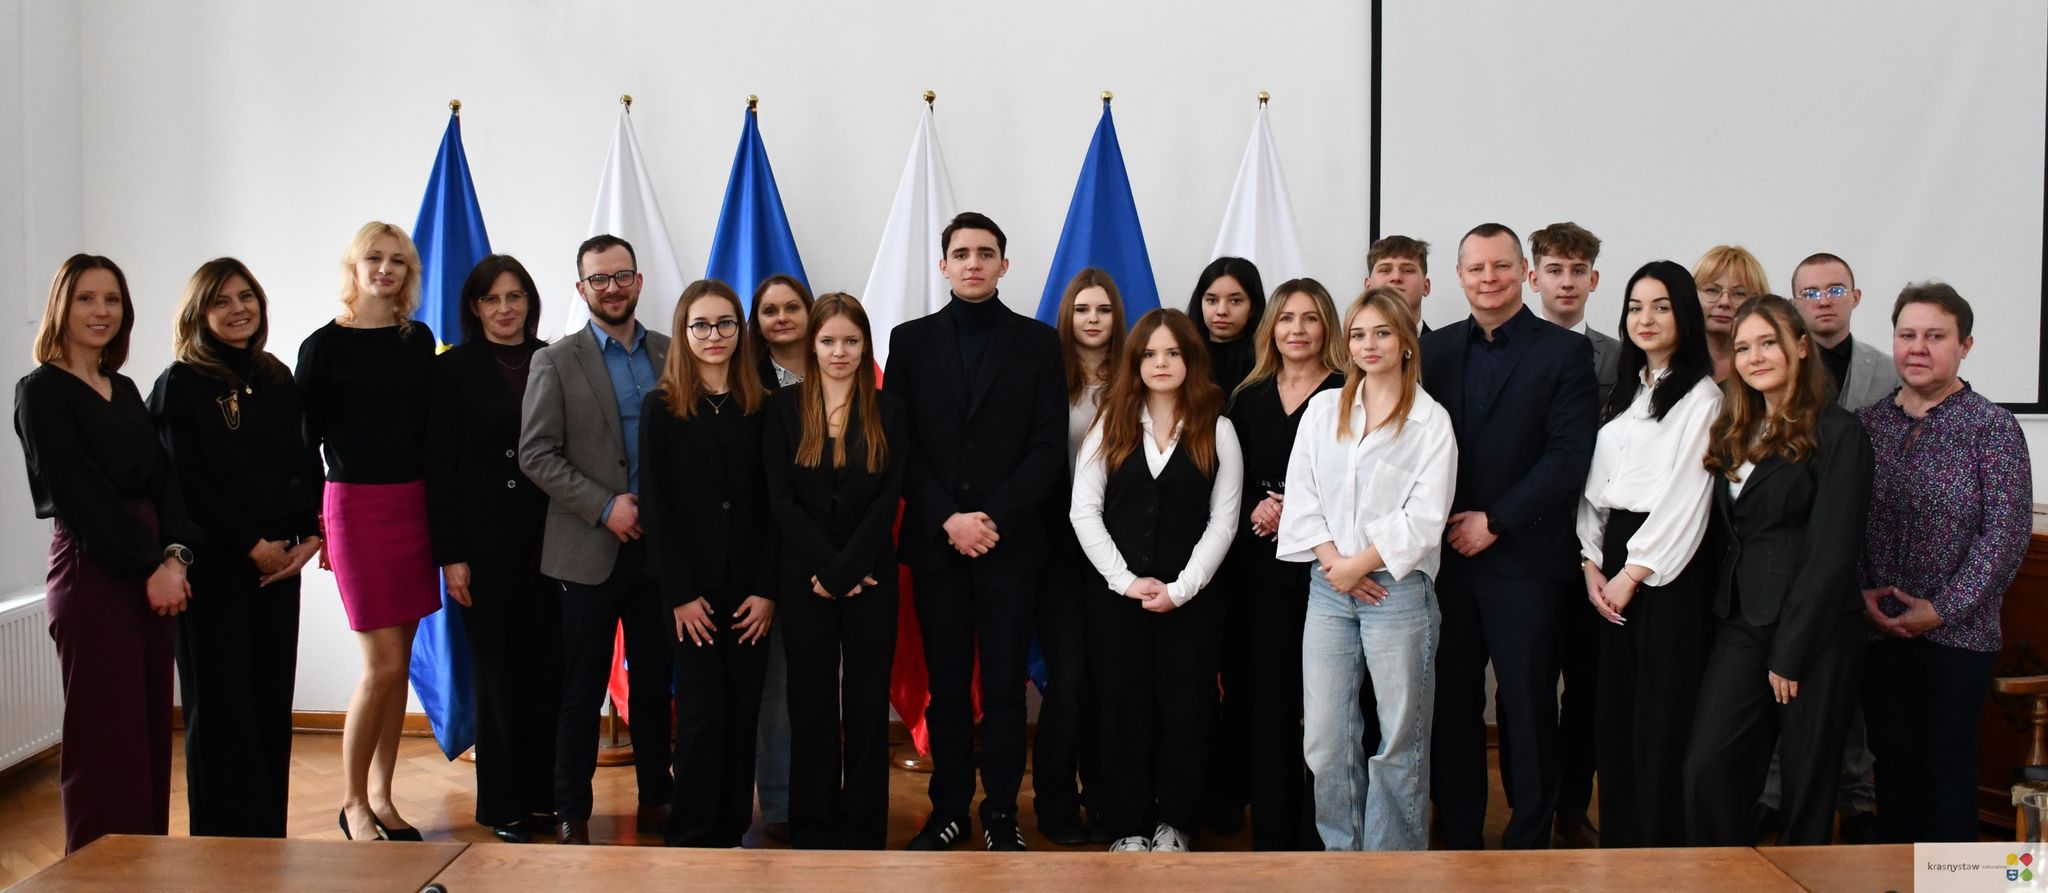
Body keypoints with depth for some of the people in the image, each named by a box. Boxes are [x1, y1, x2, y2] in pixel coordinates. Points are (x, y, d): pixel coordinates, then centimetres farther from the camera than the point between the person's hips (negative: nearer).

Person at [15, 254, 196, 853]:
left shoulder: (125, 391, 16)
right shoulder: (42, 392, -4)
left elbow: (163, 478, 9)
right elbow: (80, 494, -11)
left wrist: (175, 555, -8)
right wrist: (151, 567, -14)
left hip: (153, 574, 7)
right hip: (92, 574, -7)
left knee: (151, 730, 9)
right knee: (107, 737, -3)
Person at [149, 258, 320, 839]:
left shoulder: (277, 380, 12)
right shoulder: (180, 385, -3)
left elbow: (307, 466, 12)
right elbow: (184, 485, -10)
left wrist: (309, 537, -2)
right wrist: (253, 545, -11)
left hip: (280, 561, 5)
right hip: (215, 563, -5)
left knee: (272, 701, 7)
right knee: (222, 704, -1)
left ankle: (270, 834, 15)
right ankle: (224, 838, 7)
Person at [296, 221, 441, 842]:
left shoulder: (419, 340, 9)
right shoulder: (325, 346, -4)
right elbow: (304, 439, -1)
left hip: (416, 506, 5)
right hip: (356, 505, -5)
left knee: (399, 661, 8)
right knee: (383, 664, -7)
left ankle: (381, 797, 18)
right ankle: (353, 803, 9)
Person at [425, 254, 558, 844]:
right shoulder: (454, 369, 1)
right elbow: (440, 467, -3)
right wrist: (450, 554, -9)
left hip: (549, 534, 2)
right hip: (484, 537, -2)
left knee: (546, 665, 4)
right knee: (495, 668, 5)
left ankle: (544, 794, 16)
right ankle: (503, 803, 15)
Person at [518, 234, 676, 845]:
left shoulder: (670, 354, 9)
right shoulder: (556, 361, 0)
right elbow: (536, 455, -6)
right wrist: (605, 507, -14)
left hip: (659, 544, 3)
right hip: (591, 549, -3)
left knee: (655, 680, 9)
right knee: (582, 687, 4)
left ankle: (655, 800, 20)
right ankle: (571, 812, 14)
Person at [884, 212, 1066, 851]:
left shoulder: (1038, 342, 5)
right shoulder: (911, 340, 8)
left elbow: (1047, 447, -1)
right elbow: (898, 444, 2)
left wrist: (995, 520, -11)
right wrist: (948, 520, -9)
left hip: (1012, 541, -1)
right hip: (935, 541, 1)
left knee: (1004, 687, 2)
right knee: (946, 686, 6)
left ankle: (1001, 813, 11)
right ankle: (949, 809, 16)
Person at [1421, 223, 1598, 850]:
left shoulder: (1565, 352, 0)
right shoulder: (1435, 349, 11)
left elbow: (1569, 456, -8)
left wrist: (1495, 521, -12)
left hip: (1524, 558, -3)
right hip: (1444, 555, 3)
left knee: (1528, 704, 4)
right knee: (1452, 703, 8)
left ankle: (1529, 839, 17)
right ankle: (1458, 835, 20)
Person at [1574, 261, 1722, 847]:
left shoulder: (1701, 397, -7)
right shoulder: (1624, 395, 16)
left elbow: (1684, 499, -13)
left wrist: (1631, 573, -12)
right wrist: (1592, 562, 2)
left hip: (1667, 568, -7)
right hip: (1612, 563, 7)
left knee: (1661, 713, -2)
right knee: (1613, 710, 9)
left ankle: (1661, 848, 8)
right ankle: (1616, 837, 19)